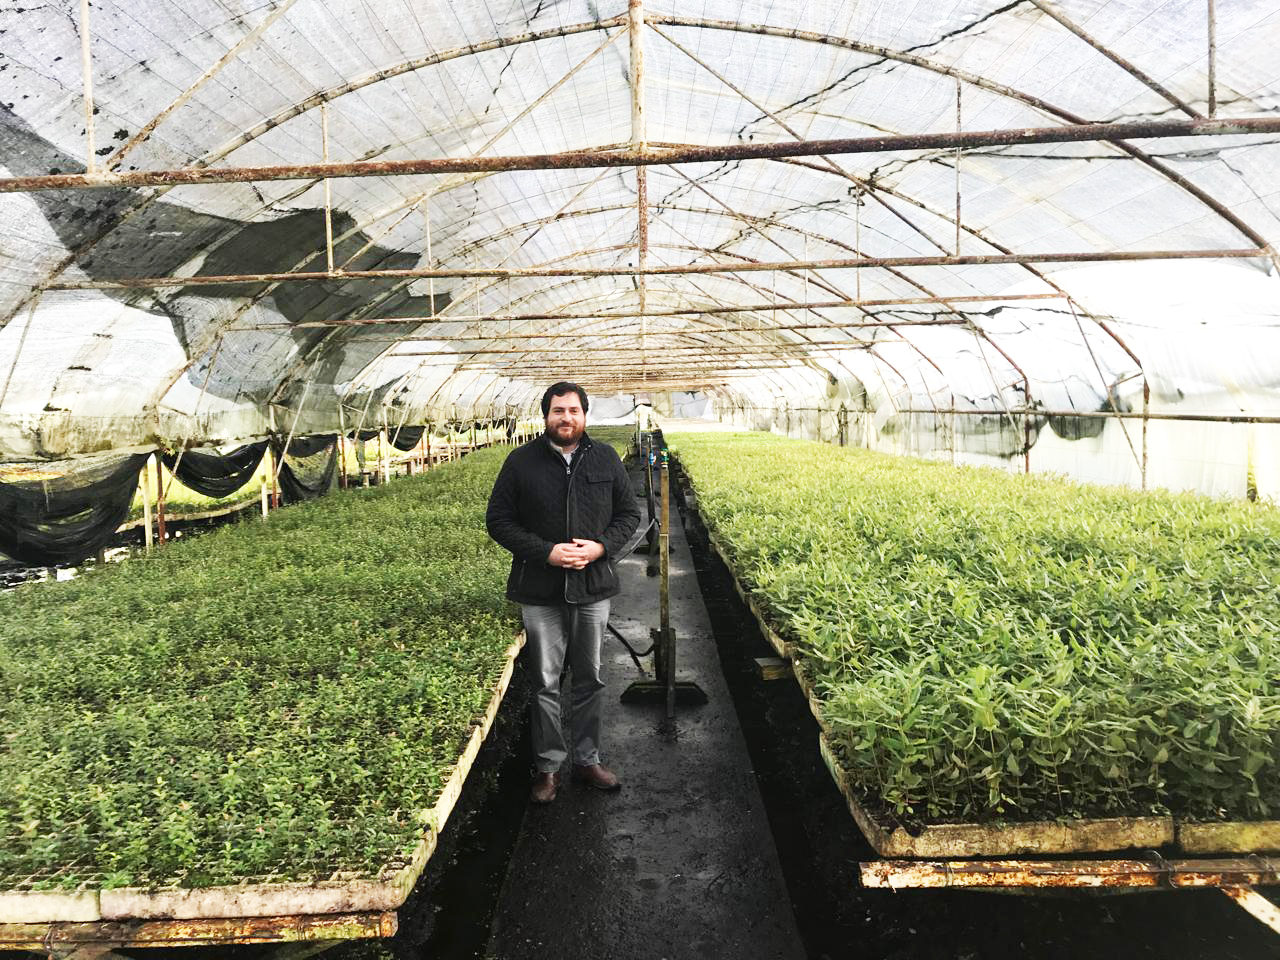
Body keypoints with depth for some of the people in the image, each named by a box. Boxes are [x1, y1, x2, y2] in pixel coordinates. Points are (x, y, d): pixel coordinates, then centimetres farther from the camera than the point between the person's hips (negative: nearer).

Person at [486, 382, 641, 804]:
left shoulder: (606, 459, 3)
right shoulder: (521, 461, -3)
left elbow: (629, 513, 8)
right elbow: (498, 520, -2)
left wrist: (601, 547, -11)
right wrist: (546, 552, -15)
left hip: (594, 587, 2)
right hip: (541, 593, -2)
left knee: (590, 679, 13)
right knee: (546, 682, 7)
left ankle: (587, 760, 29)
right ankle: (548, 766, 23)